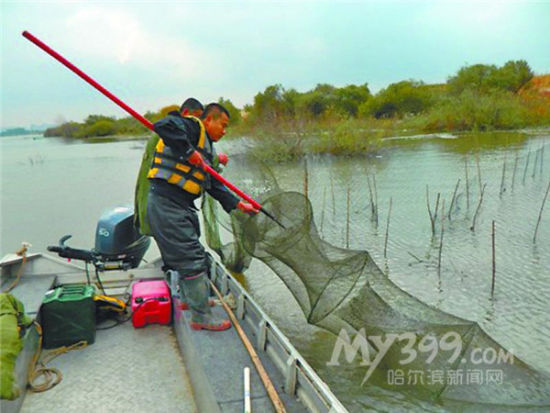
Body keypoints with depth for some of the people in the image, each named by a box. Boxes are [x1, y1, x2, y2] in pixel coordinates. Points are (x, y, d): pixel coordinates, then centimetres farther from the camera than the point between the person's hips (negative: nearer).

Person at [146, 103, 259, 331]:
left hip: (182, 206, 11)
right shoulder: (193, 126, -7)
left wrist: (239, 204, 16)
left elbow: (214, 185, 21)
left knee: (190, 254, 23)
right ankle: (201, 317, 2)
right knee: (192, 259, -7)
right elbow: (163, 125, -28)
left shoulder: (207, 149, 21)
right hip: (166, 203, -10)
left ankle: (192, 299, 43)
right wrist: (189, 151, -24)